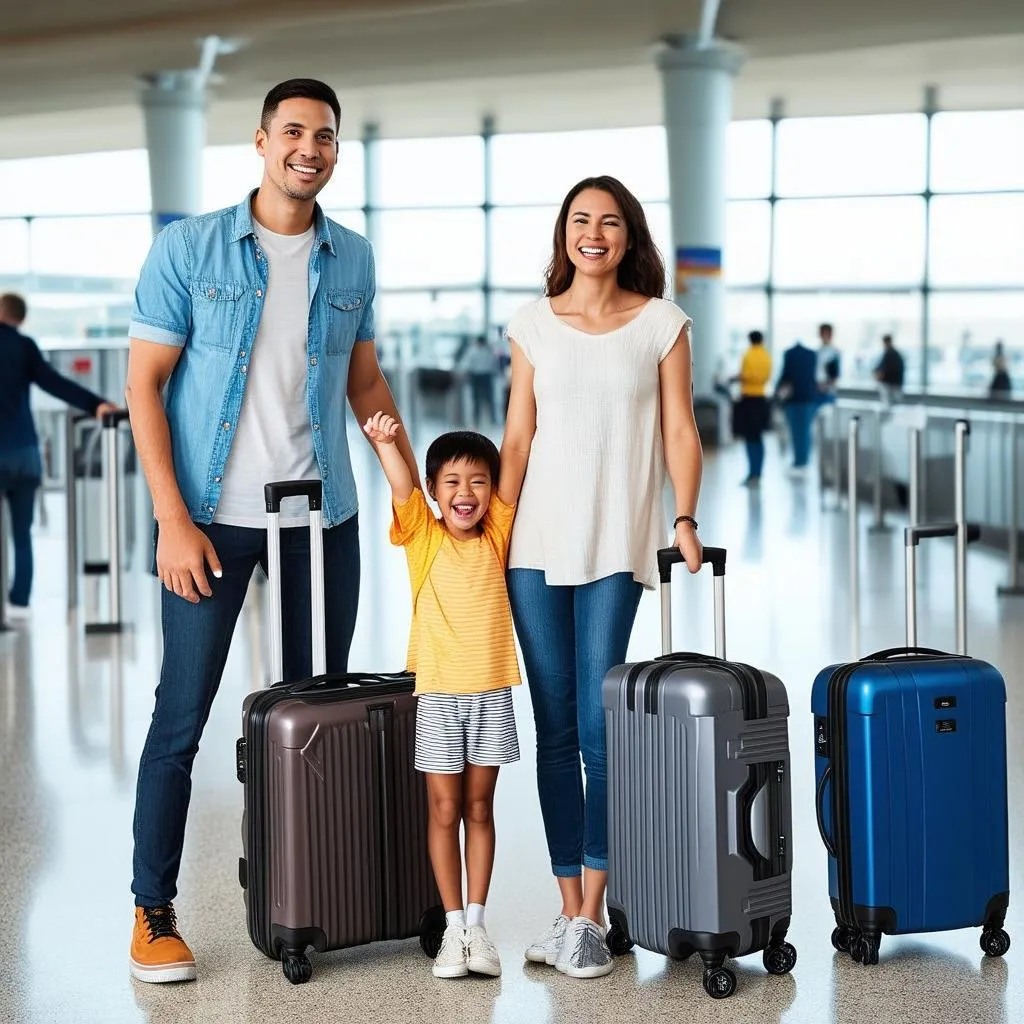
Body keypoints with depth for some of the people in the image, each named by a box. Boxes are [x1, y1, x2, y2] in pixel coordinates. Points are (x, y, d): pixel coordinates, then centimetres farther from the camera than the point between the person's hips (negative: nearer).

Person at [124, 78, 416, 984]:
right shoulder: (189, 248, -5)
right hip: (214, 516, -4)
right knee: (181, 718, 0)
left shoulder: (352, 259, 7)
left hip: (323, 517, 4)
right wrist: (173, 520, -12)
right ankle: (153, 911, 11)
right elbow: (144, 384, -5)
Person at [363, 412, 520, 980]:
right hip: (439, 694, -2)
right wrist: (386, 442, -34)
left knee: (479, 808, 9)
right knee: (444, 810, 4)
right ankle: (454, 927, 11)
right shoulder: (422, 537, -1)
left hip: (491, 693, 2)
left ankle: (477, 923, 14)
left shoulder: (496, 534, 5)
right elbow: (402, 488, -18)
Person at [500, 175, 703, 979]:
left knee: (599, 728, -7)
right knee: (555, 730, 4)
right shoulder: (534, 325, 10)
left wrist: (685, 519, -9)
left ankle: (590, 916, -2)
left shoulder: (662, 323, 5)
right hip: (537, 544, 2)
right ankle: (570, 909, 10)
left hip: (616, 545, -2)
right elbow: (517, 438, 9)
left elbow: (680, 433, 3)